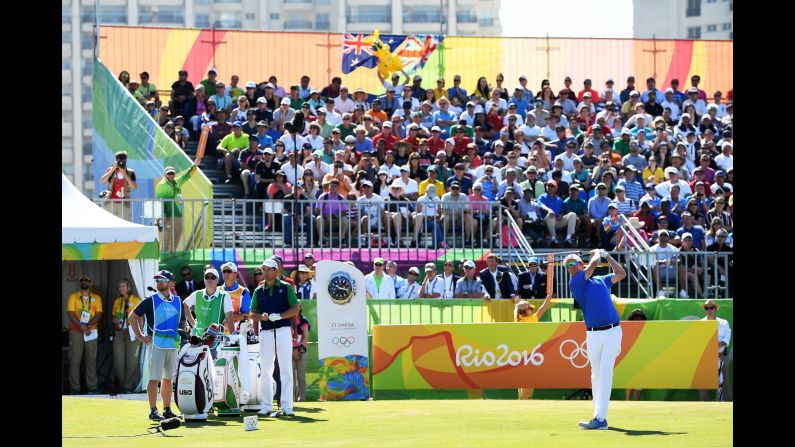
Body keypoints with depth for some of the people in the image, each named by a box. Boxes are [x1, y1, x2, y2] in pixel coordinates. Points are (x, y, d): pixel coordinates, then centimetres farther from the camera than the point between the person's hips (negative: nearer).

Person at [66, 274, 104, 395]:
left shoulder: (96, 298, 10)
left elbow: (98, 315, 2)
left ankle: (92, 387, 1)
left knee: (91, 359, 0)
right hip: (75, 331, -2)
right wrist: (81, 326, -18)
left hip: (91, 331, 2)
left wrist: (88, 325, -14)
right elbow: (70, 314, -5)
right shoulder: (73, 297, 5)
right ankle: (74, 388, -4)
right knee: (75, 360, -5)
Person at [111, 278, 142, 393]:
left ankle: (129, 386, -4)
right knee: (118, 361, -1)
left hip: (132, 333, -4)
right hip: (119, 333, 4)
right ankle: (122, 385, 9)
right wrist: (115, 320, 1)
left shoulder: (136, 300, 3)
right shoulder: (117, 301, 16)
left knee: (132, 361, -7)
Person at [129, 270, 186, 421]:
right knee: (154, 378, -7)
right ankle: (153, 411, -6)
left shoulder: (178, 301, 13)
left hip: (173, 344, 5)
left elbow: (182, 322, 24)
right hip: (156, 344, -5)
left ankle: (167, 409, 17)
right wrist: (140, 336, -5)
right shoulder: (151, 301, -1)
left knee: (168, 378, 10)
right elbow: (133, 316, 2)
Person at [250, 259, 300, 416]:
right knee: (265, 371, 2)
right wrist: (261, 317, -10)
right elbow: (252, 314, 12)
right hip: (265, 332, 3)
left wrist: (279, 316, -14)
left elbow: (295, 309, 0)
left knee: (286, 369, -5)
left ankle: (286, 406, -5)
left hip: (283, 331, -3)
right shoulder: (258, 291, 14)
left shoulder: (286, 288, 5)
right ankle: (267, 406, 8)